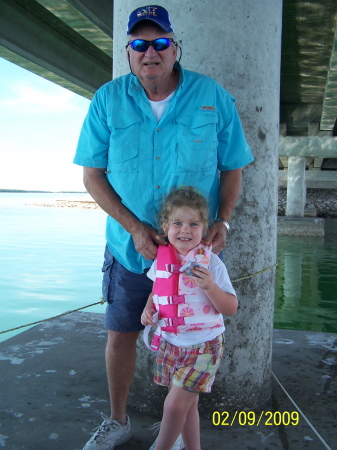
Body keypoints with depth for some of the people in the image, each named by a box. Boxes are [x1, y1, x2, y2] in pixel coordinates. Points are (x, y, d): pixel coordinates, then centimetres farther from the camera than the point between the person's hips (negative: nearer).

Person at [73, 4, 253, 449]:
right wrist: (134, 228, -15)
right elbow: (92, 174, -4)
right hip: (128, 246, 2)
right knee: (120, 334, 12)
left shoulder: (213, 97, -7)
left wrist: (223, 220, -16)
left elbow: (233, 167, 1)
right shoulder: (108, 100, -5)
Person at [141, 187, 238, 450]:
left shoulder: (211, 263, -15)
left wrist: (210, 286, -30)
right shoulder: (162, 259, -2)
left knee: (175, 405, -5)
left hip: (203, 345, -5)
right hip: (170, 342, 5)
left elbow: (231, 308, -14)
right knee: (187, 404, 17)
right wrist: (149, 308, -2)